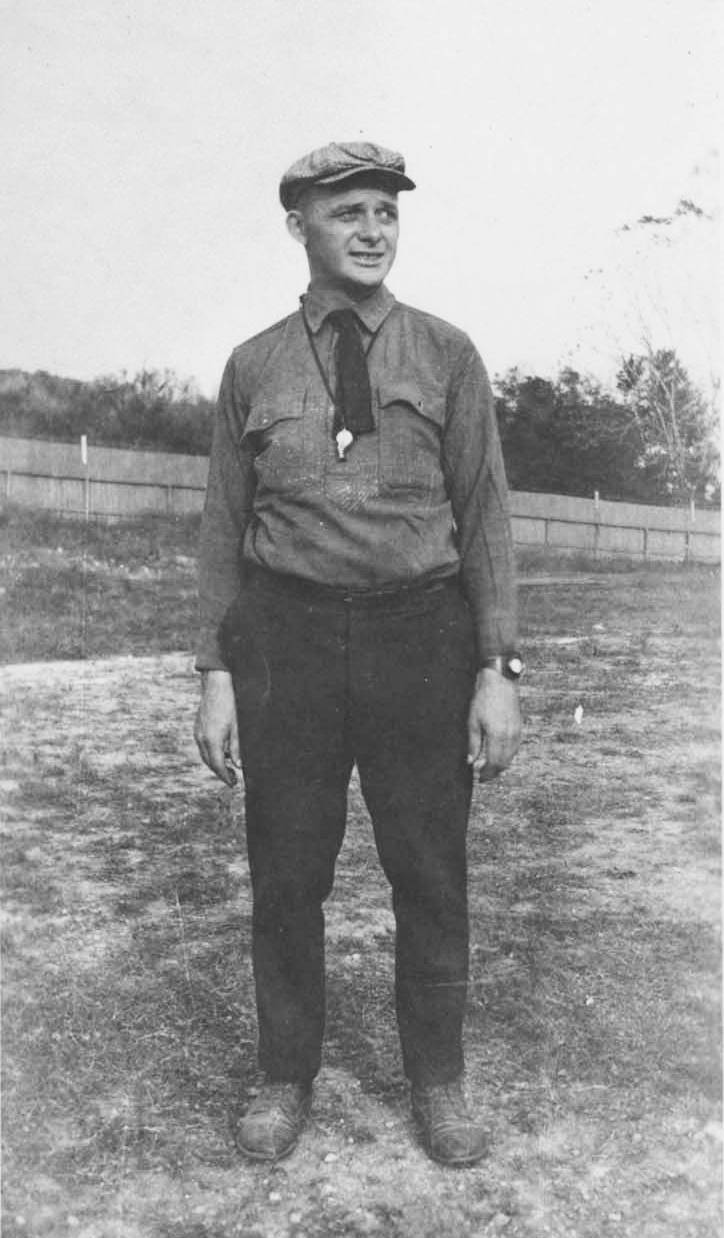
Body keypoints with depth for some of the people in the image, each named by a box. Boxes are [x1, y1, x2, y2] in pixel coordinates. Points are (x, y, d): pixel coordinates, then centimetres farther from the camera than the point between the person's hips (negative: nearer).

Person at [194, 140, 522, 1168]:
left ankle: (437, 1079, 29)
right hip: (285, 632, 1)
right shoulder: (253, 367, 7)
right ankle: (288, 1077, 29)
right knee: (285, 877, 8)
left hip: (420, 631, 0)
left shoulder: (447, 355, 4)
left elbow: (485, 515, 1)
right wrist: (216, 677, 0)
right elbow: (225, 528, 7)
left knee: (431, 874, 8)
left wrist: (497, 672, -6)